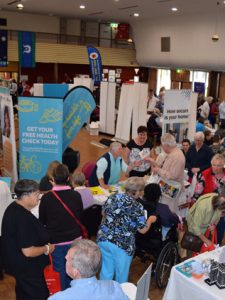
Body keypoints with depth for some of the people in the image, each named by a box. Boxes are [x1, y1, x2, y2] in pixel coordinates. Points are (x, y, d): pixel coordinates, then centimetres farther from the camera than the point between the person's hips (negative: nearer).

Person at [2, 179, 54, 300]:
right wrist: (46, 248, -13)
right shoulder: (23, 218, -31)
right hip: (27, 269, -10)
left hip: (18, 264, 10)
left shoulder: (13, 208, 0)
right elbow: (28, 252, -30)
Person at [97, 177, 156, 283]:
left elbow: (103, 213, 13)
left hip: (103, 238, 5)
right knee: (121, 274, 17)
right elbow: (143, 230, -9)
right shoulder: (137, 207, -15)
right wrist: (151, 220, 9)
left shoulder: (112, 197, -1)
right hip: (122, 244, -4)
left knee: (106, 270, 20)